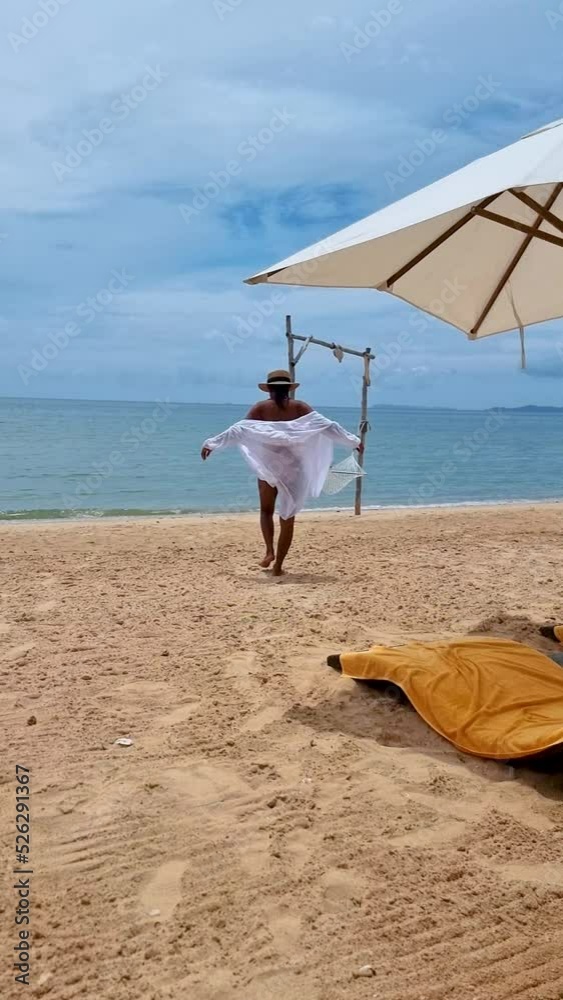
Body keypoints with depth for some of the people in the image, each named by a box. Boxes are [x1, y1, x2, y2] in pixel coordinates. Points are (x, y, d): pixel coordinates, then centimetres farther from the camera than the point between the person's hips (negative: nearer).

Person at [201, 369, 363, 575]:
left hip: (268, 465, 0)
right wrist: (353, 441, 4)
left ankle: (270, 551, -3)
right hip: (293, 466, 0)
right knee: (287, 516, 8)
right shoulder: (299, 407, 2)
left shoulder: (261, 408, 0)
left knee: (266, 510, 19)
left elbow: (238, 429, -6)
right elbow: (327, 425, -2)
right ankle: (278, 565, 7)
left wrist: (211, 443, -1)